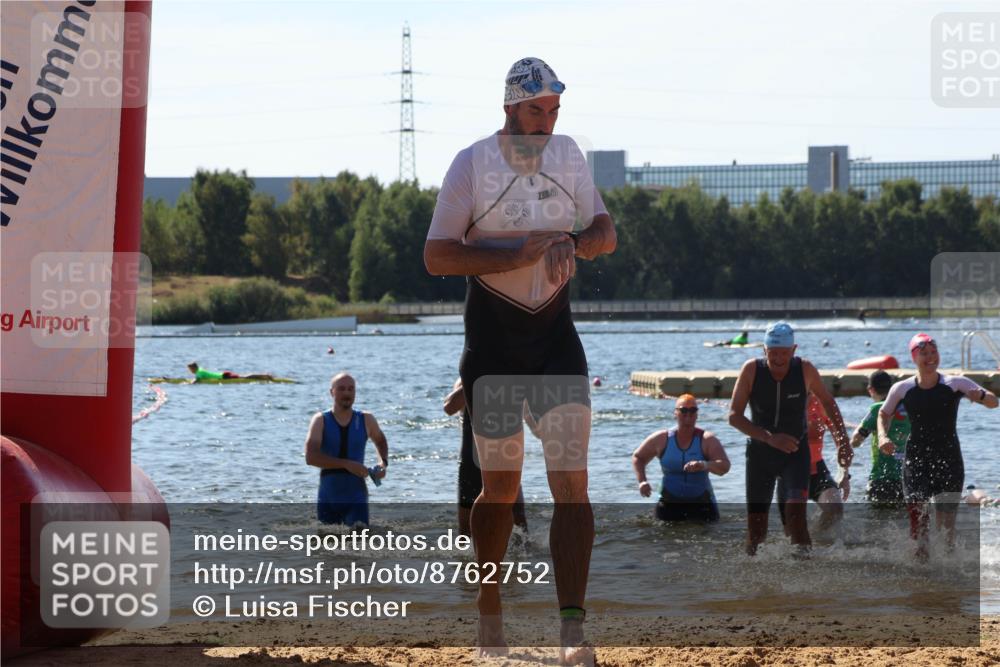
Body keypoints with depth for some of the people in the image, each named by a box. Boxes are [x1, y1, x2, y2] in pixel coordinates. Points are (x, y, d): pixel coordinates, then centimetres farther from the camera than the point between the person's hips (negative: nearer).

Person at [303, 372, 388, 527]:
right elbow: (311, 457, -16)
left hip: (356, 497, 0)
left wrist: (383, 462, 4)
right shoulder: (321, 420, -2)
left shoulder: (366, 420, 4)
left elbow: (380, 441, 27)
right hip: (328, 498, 0)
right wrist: (346, 464, -25)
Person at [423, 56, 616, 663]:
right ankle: (489, 609, 29)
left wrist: (573, 242, -13)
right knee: (501, 487, 7)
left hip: (557, 340, 2)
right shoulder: (473, 164, -8)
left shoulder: (568, 155, 4)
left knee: (572, 482, -11)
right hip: (493, 345, -2)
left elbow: (606, 233, 10)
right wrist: (517, 254, -24)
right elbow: (436, 256, -12)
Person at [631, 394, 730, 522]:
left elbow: (724, 466, -17)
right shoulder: (662, 439, 2)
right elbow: (638, 457, 16)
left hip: (702, 505, -1)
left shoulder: (707, 440, -4)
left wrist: (705, 465, -38)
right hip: (669, 505, 1)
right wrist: (642, 481, -1)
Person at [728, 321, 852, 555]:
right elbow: (734, 416, -18)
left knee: (796, 512, -23)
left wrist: (843, 438, -1)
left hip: (796, 451, -1)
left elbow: (827, 402, 7)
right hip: (760, 452, 1)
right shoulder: (752, 370, -14)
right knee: (756, 527, 4)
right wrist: (769, 438, -29)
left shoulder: (805, 370, -12)